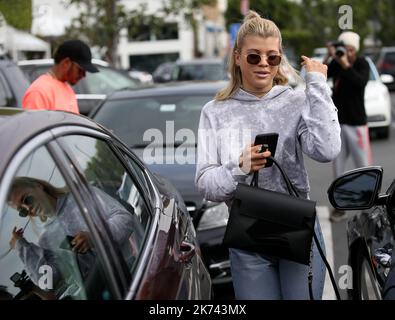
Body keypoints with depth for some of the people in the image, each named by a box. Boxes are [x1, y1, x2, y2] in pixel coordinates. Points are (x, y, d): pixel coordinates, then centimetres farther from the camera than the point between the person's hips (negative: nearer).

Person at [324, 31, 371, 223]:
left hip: (356, 122, -3)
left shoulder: (362, 64, -4)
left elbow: (361, 81, -24)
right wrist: (328, 57, -19)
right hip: (337, 121, 3)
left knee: (363, 165, -5)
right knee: (338, 166, 6)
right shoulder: (335, 64, 4)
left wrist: (346, 65, -32)